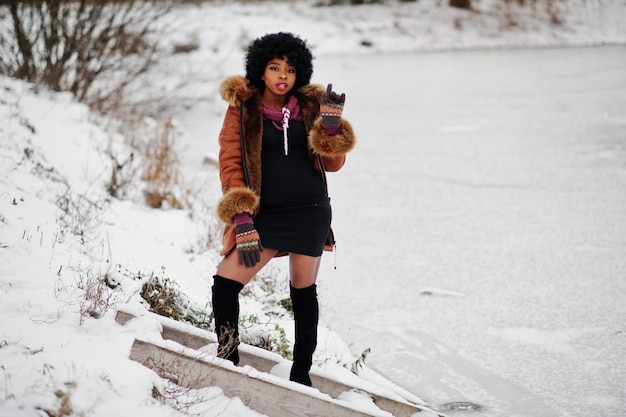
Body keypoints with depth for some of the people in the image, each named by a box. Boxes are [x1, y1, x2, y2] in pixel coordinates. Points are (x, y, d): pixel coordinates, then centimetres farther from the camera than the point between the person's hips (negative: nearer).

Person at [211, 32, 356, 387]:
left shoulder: (309, 105, 6)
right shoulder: (243, 108, 1)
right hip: (265, 214, -1)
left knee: (304, 292, 8)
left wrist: (332, 122, -12)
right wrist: (241, 219, -13)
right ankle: (227, 362, 2)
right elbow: (230, 163, -4)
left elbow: (333, 163, 6)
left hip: (309, 212, 1)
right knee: (224, 284, -14)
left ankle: (301, 373, 20)